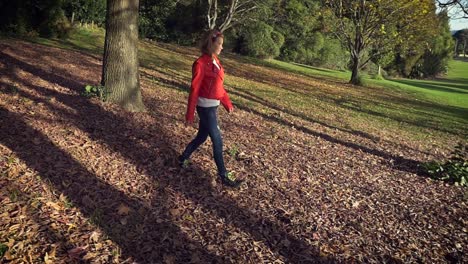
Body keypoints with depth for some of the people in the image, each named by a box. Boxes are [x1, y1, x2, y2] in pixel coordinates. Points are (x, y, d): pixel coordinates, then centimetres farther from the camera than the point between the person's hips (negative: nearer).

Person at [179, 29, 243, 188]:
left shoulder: (215, 61, 7)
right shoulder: (201, 64, -17)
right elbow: (194, 90, -16)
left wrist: (227, 103, 17)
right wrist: (190, 115, -14)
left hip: (213, 105, 8)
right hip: (205, 107, -8)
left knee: (202, 136, 20)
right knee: (217, 141, 0)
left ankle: (183, 158, 40)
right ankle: (224, 176, 14)